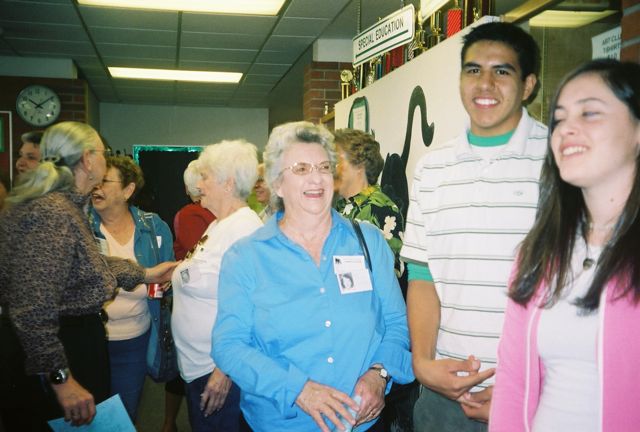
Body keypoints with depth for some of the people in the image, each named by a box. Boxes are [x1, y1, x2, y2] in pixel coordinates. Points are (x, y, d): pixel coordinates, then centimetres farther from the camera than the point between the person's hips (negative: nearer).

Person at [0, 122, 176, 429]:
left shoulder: (65, 206, 10)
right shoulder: (51, 214, -25)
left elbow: (89, 263, 22)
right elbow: (32, 310, -30)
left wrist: (145, 274, 25)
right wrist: (61, 379, -26)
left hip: (72, 341, 11)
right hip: (58, 349, -11)